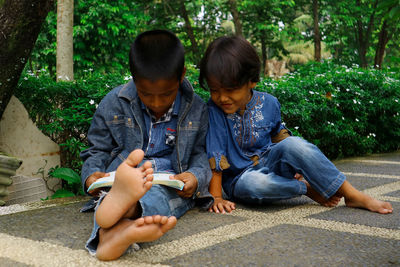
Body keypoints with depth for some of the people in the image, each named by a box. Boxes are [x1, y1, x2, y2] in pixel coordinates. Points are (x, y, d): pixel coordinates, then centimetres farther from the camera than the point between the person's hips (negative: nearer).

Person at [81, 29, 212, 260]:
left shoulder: (196, 109, 4)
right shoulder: (114, 103, 3)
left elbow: (199, 152, 12)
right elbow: (98, 149, 13)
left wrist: (196, 176, -12)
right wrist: (91, 175, -10)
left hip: (171, 183, 0)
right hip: (119, 180, 1)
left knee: (159, 195, -38)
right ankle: (111, 229, -73)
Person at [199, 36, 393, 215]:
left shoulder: (268, 104, -5)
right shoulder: (214, 110, -16)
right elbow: (214, 155, -15)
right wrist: (216, 197, -18)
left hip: (268, 162, 3)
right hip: (239, 178, -2)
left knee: (292, 143, -29)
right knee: (253, 184, -39)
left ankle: (353, 195, -21)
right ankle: (307, 188, -15)